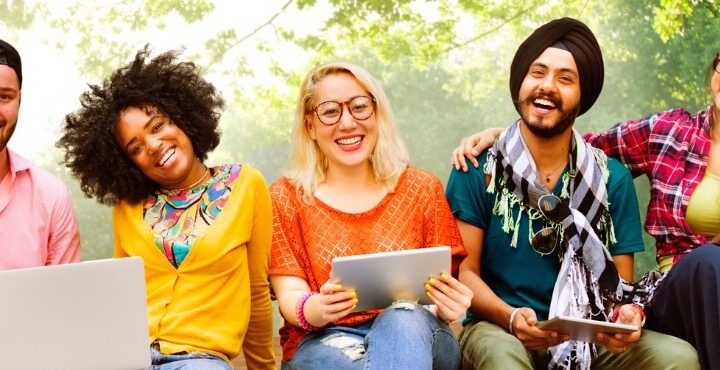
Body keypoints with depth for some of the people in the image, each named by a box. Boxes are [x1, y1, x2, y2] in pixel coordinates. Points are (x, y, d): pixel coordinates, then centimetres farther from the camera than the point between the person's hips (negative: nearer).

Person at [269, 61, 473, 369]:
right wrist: (316, 309, -27)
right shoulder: (286, 198, 5)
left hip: (415, 334, 2)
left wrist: (446, 306, -21)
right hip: (324, 341, -2)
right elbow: (290, 297, -2)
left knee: (402, 318, -34)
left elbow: (440, 290, 5)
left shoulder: (422, 190, 8)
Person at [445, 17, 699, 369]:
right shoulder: (478, 169, -1)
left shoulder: (612, 179, 5)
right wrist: (511, 317, -22)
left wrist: (627, 317, -17)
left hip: (589, 339, 3)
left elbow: (621, 283, 7)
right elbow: (464, 271, -3)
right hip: (499, 329, -3)